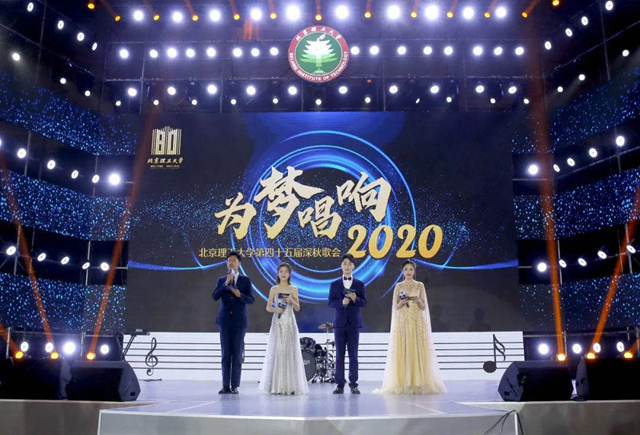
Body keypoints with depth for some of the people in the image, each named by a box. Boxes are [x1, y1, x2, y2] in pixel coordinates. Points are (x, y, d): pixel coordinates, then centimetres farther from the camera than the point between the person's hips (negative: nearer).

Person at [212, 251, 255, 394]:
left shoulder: (246, 280, 4)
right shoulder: (221, 280, 9)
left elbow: (251, 299, 0)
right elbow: (215, 297, -6)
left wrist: (239, 295, -17)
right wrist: (226, 283, -14)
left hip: (239, 321, -1)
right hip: (225, 320, 2)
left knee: (237, 354, 0)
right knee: (226, 354, 4)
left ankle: (235, 386, 4)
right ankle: (226, 386, 7)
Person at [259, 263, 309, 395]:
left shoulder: (293, 289, 7)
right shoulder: (274, 289, 8)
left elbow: (297, 308, 4)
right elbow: (268, 307, 5)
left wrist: (291, 301, -14)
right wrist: (275, 309, -15)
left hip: (290, 323, 0)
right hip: (277, 323, 0)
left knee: (290, 351, -3)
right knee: (276, 351, -4)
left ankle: (291, 385, 2)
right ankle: (276, 386, 2)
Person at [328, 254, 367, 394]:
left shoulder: (360, 284, 7)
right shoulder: (335, 284, 7)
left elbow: (364, 303, 2)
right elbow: (331, 302, 1)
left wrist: (355, 299, -18)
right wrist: (342, 302, -17)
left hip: (354, 323, 0)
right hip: (339, 322, 0)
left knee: (353, 355, 1)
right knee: (339, 355, 2)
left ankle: (353, 384, 7)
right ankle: (340, 385, 6)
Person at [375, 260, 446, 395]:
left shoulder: (420, 286, 7)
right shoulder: (398, 286, 8)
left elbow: (423, 307, 5)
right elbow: (395, 306, 5)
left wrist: (418, 300, -15)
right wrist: (403, 301, -15)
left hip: (417, 322, 0)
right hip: (402, 322, 0)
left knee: (418, 351, -4)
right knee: (402, 351, -4)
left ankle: (419, 383, 1)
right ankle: (403, 384, -1)